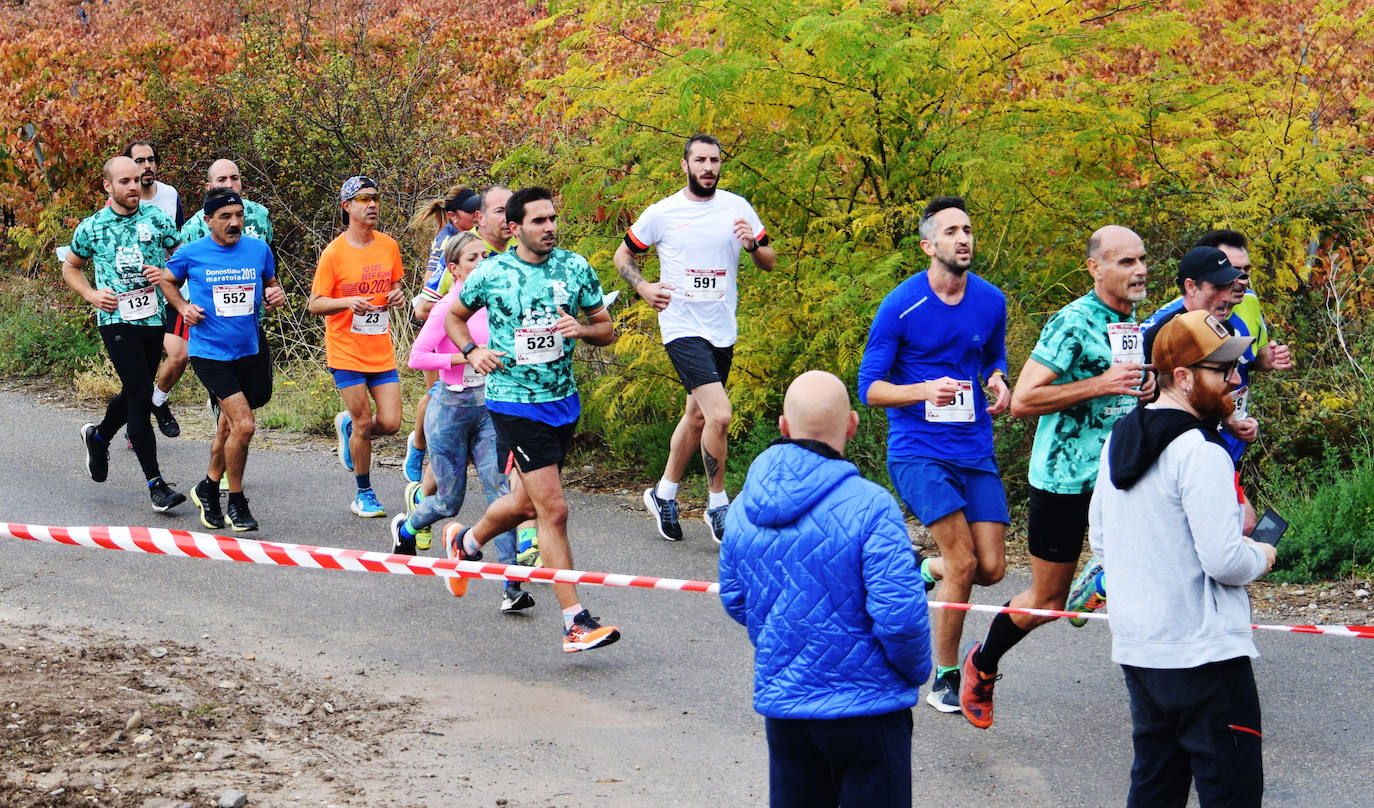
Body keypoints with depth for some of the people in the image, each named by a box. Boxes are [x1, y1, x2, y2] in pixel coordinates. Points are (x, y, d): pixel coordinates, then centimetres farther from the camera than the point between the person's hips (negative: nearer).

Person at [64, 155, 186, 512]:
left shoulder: (157, 220, 4)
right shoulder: (91, 227, 1)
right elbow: (70, 267, 16)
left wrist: (167, 273, -10)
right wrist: (91, 295, -1)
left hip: (154, 318, 3)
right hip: (116, 320, -3)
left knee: (135, 393, 15)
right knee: (141, 396, -12)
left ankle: (98, 436, 46)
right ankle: (155, 483, -9)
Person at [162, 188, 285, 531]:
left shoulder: (259, 249, 2)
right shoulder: (191, 254, -5)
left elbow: (271, 283, 18)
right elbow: (167, 280, 14)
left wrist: (276, 294, -4)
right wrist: (183, 308, -2)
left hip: (251, 349, 4)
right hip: (210, 352, -4)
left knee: (228, 425, 15)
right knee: (244, 425, -15)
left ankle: (209, 487, 38)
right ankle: (236, 503, 2)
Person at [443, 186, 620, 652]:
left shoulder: (575, 268, 1)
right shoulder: (491, 274, -5)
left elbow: (607, 330, 8)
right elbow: (454, 316, 12)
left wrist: (582, 330, -14)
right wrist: (472, 352, -7)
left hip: (563, 403, 5)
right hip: (514, 402, -5)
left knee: (526, 502, 18)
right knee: (553, 510, -11)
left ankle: (465, 542, 49)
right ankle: (575, 623, -9)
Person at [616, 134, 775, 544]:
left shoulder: (738, 208, 4)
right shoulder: (662, 213, -3)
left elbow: (769, 263, 8)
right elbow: (623, 255, 9)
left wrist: (753, 244, -14)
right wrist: (644, 287, -8)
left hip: (723, 331, 5)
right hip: (682, 328, -5)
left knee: (697, 416, 16)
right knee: (718, 414, -18)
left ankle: (664, 493, 35)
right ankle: (717, 503, -2)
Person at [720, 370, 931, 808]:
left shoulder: (742, 509, 1)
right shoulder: (871, 508, -18)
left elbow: (735, 602, 12)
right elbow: (900, 616, -20)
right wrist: (916, 672, -1)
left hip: (780, 702, 5)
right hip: (866, 705, -5)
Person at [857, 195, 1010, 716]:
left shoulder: (991, 302, 5)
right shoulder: (900, 307, -8)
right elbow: (869, 388, -6)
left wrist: (999, 385, -1)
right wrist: (925, 390, -23)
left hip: (975, 450, 5)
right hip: (917, 451, -5)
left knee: (991, 568, -3)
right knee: (963, 563, -15)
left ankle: (924, 573, 30)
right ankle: (945, 677, 1)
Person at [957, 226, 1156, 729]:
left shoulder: (1130, 321, 11)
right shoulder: (1073, 323, -16)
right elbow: (1022, 401, -21)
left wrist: (1143, 387, 5)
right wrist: (1101, 385, -25)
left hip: (1117, 473, 7)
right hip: (1064, 475, -6)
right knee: (1046, 601, 6)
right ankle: (982, 666, 31)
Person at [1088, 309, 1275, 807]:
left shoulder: (1118, 440, 11)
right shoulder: (1200, 452, -18)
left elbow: (1099, 541, 19)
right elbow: (1225, 562, -22)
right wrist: (1260, 557, -2)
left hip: (1135, 649, 9)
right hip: (1205, 654, -9)